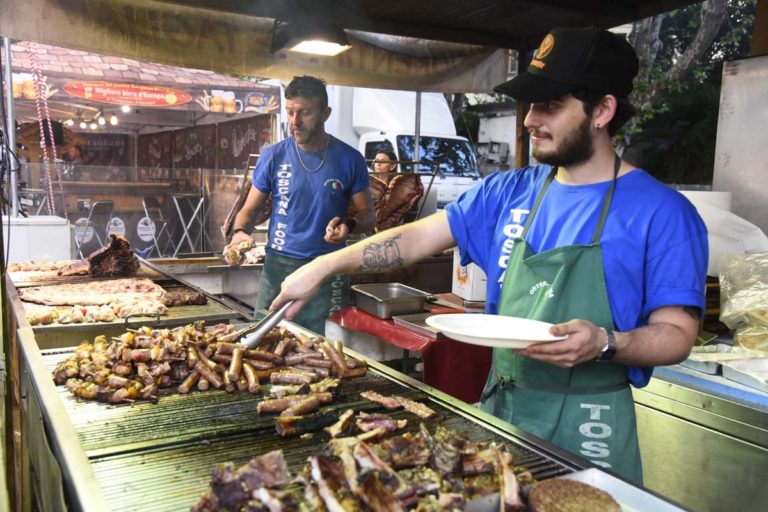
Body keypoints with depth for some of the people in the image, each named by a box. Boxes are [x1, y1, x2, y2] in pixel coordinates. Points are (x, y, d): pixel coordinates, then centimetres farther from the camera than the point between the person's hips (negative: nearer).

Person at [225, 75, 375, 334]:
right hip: (278, 267, 1)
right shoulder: (273, 156, 1)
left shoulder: (349, 159, -1)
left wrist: (349, 224, -18)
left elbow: (367, 215, 4)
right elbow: (248, 209, 6)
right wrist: (239, 233, -16)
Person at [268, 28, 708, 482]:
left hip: (584, 426, -4)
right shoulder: (509, 193, 2)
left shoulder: (662, 212, -12)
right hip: (498, 405, 5)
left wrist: (604, 343, -29)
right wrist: (323, 267, -4)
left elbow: (677, 335, -10)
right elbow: (419, 238, 2)